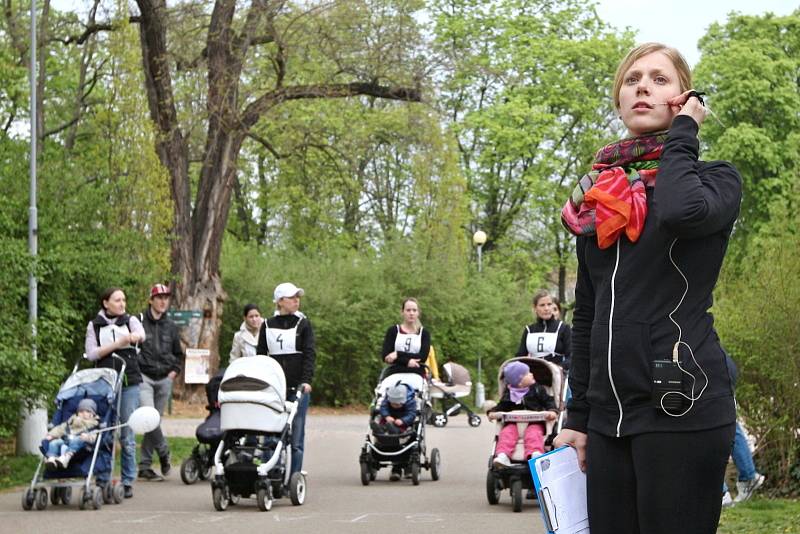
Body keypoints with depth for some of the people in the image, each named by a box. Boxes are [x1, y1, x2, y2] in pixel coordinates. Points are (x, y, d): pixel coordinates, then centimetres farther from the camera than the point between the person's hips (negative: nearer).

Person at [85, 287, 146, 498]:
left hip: (129, 382, 0)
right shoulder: (94, 326, 8)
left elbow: (141, 334, -15)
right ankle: (102, 481, 6)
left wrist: (134, 337, -39)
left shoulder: (131, 320, 8)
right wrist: (117, 344, -13)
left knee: (127, 434, -1)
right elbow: (91, 353, -3)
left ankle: (128, 482, 4)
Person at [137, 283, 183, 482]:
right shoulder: (139, 322, -3)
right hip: (144, 377, -5)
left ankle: (145, 466, 12)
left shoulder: (171, 326, 13)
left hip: (164, 380, 5)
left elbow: (178, 353, 25)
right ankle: (164, 452, -3)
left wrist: (174, 371, 11)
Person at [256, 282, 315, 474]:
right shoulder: (267, 325, 10)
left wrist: (306, 380, -18)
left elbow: (310, 354, -4)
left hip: (297, 387, -2)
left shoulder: (303, 324, 4)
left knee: (296, 435, -3)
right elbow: (260, 355, 13)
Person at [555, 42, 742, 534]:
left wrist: (682, 131, -8)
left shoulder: (715, 179, 2)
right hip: (610, 413, 6)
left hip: (682, 405, -5)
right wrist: (577, 416, 13)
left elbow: (683, 212, -24)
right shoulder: (596, 196, 16)